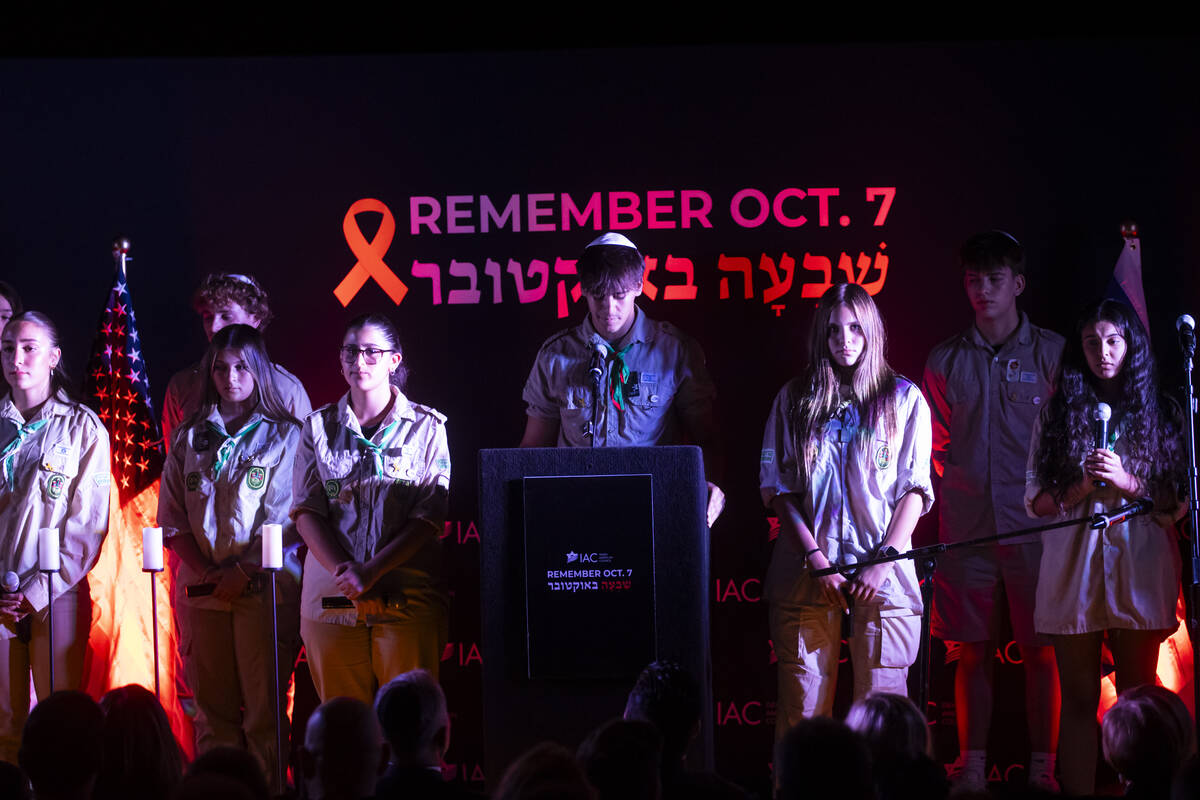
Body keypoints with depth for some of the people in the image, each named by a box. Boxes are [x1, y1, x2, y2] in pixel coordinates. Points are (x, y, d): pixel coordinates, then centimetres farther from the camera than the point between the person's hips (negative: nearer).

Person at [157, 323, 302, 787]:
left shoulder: (284, 435, 2)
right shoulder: (189, 437, 13)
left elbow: (285, 521, -4)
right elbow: (171, 519, 9)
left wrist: (243, 571, -13)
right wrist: (206, 572, -4)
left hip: (263, 587, -4)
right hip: (202, 588, 4)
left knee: (263, 710, -6)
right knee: (212, 709, 4)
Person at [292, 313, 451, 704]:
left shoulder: (427, 428, 5)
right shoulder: (319, 427, 11)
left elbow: (431, 515, -3)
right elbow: (306, 511, 4)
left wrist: (371, 571, -14)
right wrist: (345, 571, -12)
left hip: (407, 597, -2)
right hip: (332, 598, 2)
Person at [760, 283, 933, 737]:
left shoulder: (905, 400, 8)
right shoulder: (793, 400, 11)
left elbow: (915, 490, 4)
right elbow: (776, 488, 7)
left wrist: (884, 563, -8)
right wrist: (816, 560, -6)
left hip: (882, 576, -1)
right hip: (806, 570, 1)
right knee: (802, 706, -3)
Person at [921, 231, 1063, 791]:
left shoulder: (1052, 354, 2)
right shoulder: (946, 361, 10)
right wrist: (944, 499, 9)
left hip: (1034, 526, -2)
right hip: (965, 528, 2)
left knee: (1040, 650, -1)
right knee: (973, 650, 5)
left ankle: (1042, 768, 5)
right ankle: (971, 767, 11)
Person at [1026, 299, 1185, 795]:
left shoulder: (1160, 414, 8)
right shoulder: (1058, 414, 9)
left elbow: (1177, 502, 4)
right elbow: (1035, 501, 6)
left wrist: (1127, 483, -11)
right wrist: (1081, 488, -10)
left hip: (1140, 568, -1)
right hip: (1074, 568, 1)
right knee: (1078, 699, 3)